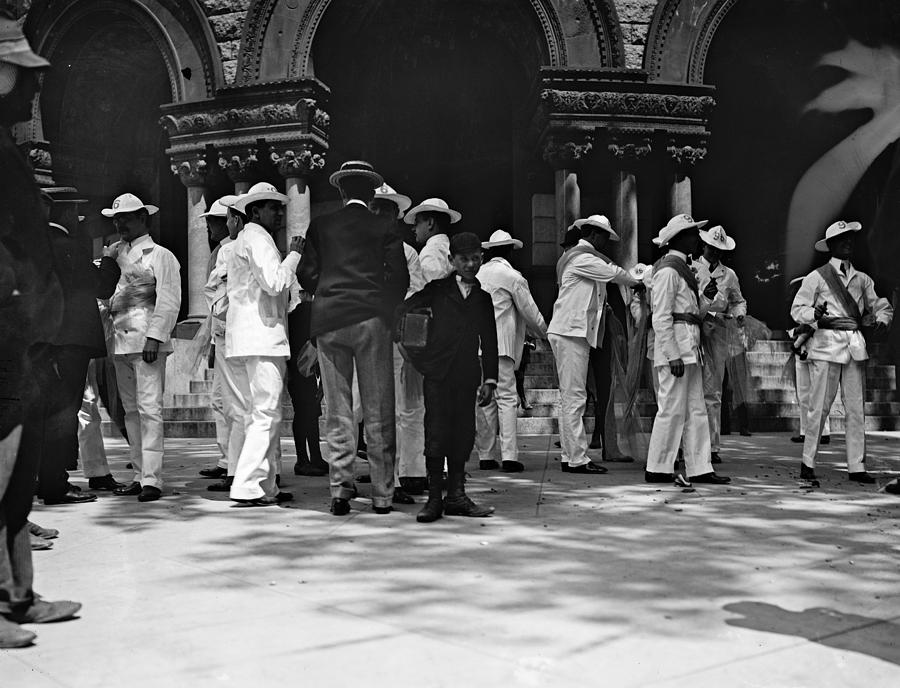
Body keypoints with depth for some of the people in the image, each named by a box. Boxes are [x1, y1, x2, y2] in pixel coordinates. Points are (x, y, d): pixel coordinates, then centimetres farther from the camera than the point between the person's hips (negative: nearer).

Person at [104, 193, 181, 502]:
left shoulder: (160, 255, 1)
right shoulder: (116, 253, 18)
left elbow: (168, 301, -7)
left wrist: (155, 337, -16)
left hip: (148, 341, -7)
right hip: (120, 342, 7)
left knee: (149, 409, -10)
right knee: (130, 411, 9)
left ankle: (152, 479, -9)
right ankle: (139, 475, 15)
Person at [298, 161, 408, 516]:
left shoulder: (320, 225, 7)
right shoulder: (385, 228, 2)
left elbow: (307, 273, 4)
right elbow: (399, 278, -1)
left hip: (328, 322, 2)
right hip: (372, 320, -2)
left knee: (337, 410, 7)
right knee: (378, 411, 3)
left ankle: (340, 489, 4)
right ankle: (382, 494, 6)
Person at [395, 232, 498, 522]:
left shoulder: (483, 297, 15)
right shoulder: (437, 289, 6)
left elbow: (489, 343, 15)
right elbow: (402, 311, 2)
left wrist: (489, 379, 8)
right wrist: (416, 355, -8)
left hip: (467, 377, 3)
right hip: (437, 372, -3)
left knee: (462, 436, 4)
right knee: (436, 435, -4)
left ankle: (456, 496, 12)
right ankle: (434, 498, 2)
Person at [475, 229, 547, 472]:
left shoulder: (478, 274, 13)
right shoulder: (512, 276, -2)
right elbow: (529, 311, 3)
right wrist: (543, 332, 21)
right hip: (499, 343, -5)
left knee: (484, 400, 9)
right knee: (506, 397, -4)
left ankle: (486, 455, 11)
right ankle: (509, 455, -10)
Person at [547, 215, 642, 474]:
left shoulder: (583, 258, 22)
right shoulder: (582, 258, -10)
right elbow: (615, 273, -6)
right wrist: (638, 283, 10)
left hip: (576, 333, 11)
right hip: (570, 333, -11)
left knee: (572, 397, 11)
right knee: (574, 397, -9)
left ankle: (570, 456, 15)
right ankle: (577, 459, -7)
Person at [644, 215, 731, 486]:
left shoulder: (684, 268, 19)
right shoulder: (668, 270, -11)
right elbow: (661, 318, -17)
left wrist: (706, 297, 2)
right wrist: (673, 356, -21)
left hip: (689, 348, 10)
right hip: (674, 346, -10)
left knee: (696, 410, 9)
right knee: (672, 409, -5)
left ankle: (699, 468, 12)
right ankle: (657, 469, 4)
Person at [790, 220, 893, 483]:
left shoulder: (862, 279, 16)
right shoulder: (816, 277, 2)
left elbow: (882, 306, 22)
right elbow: (797, 309, 0)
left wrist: (882, 320, 1)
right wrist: (815, 314, -20)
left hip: (855, 346, 5)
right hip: (826, 344, -4)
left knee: (856, 409, 3)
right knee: (820, 406, -5)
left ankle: (857, 466, 8)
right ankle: (808, 462, 7)